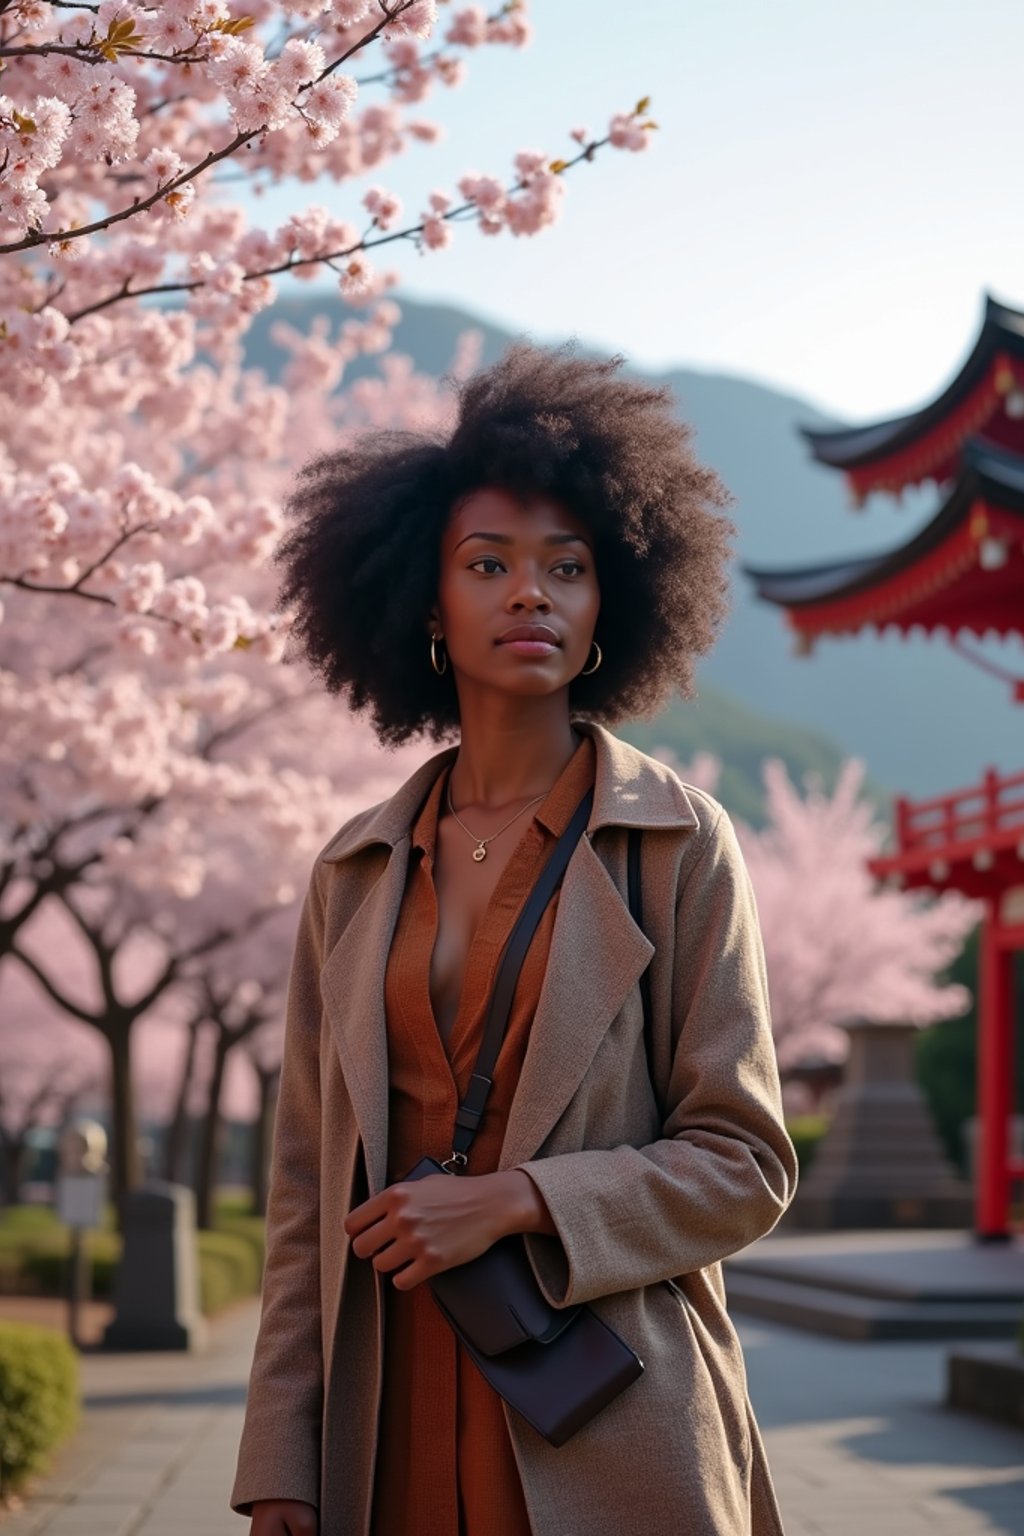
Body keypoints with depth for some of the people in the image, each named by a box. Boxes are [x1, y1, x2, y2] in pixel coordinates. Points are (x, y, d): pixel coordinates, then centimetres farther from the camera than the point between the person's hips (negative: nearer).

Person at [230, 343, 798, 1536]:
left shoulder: (681, 846, 0)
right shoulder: (356, 870, 9)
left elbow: (745, 1165, -3)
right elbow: (307, 1187, 8)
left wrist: (515, 1199, -16)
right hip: (398, 1430, 3)